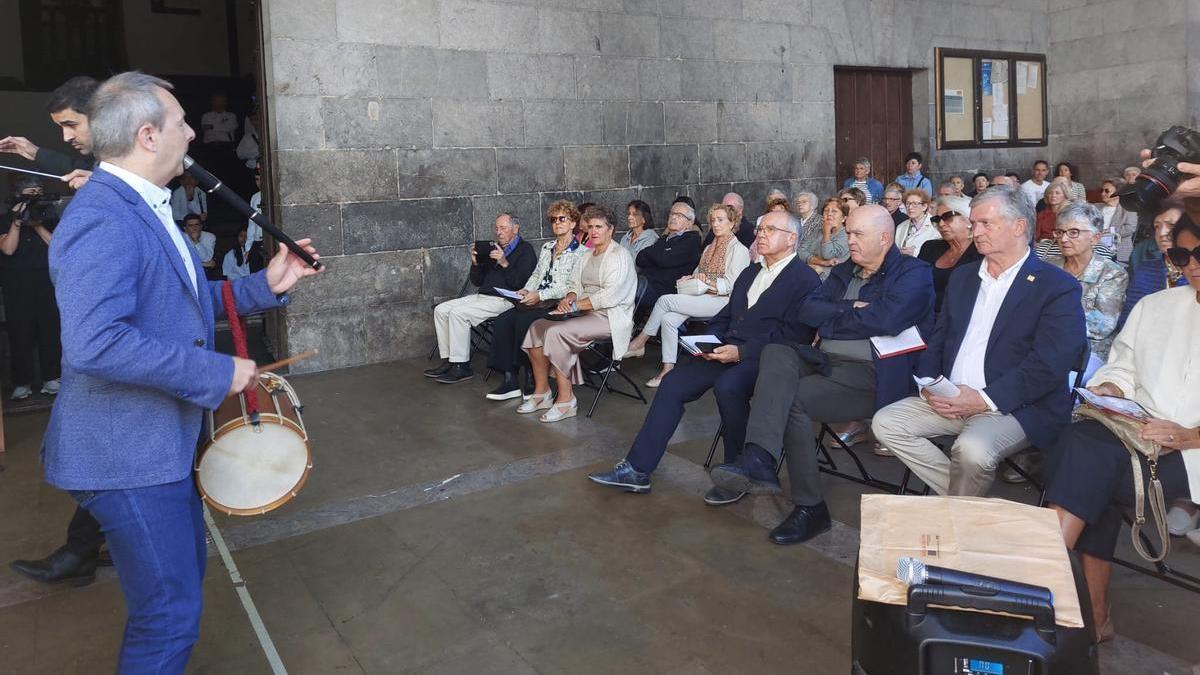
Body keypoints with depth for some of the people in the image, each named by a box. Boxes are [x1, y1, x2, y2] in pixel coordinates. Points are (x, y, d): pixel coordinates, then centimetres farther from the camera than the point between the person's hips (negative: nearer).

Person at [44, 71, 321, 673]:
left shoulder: (145, 209, 11)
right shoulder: (103, 220, -23)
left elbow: (181, 301, 19)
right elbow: (94, 343, -34)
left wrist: (265, 286, 5)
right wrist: (218, 372, -26)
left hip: (161, 440, 11)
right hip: (126, 453, -10)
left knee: (186, 572, 25)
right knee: (169, 614, 0)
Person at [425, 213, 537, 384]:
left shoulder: (525, 250, -1)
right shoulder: (493, 249, 21)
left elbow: (521, 283, -15)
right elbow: (477, 282, 20)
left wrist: (504, 263, -22)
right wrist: (476, 263, 3)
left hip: (504, 300, -9)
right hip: (482, 296, 9)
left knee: (458, 312, -25)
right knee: (441, 310, -3)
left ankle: (461, 367, -18)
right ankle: (448, 361, -1)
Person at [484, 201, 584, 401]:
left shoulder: (580, 252, -2)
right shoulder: (546, 247, 22)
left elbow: (571, 287, -12)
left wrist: (540, 295, -19)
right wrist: (526, 289, 3)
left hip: (560, 304, -7)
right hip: (536, 301, 7)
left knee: (524, 321, -31)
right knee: (502, 321, -18)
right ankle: (509, 380, -20)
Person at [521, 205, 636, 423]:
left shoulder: (619, 256, -9)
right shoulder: (587, 256, 20)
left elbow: (611, 296, -19)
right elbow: (576, 285, 20)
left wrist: (576, 305, -18)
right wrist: (569, 298, -4)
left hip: (609, 317, -9)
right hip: (585, 311, 9)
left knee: (556, 332, -28)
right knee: (537, 326, -9)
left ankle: (566, 400, -20)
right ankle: (541, 392, -3)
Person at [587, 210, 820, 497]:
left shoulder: (805, 280, -4)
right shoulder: (749, 273, 24)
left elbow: (794, 336, -15)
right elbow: (724, 318, 25)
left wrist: (741, 352, -21)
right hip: (728, 354, 8)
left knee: (727, 385, -35)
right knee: (674, 381, -8)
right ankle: (636, 470, -6)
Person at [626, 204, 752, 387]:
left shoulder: (739, 249, -3)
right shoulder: (709, 248, 23)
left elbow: (732, 285, -11)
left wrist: (708, 281, -18)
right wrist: (690, 279, 4)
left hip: (721, 301, -8)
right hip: (701, 298, 8)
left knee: (665, 300, -21)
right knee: (668, 319, -20)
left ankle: (640, 342, -10)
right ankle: (668, 370, -19)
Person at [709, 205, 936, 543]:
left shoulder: (913, 273, 1)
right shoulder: (843, 272, 22)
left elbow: (885, 321, -17)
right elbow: (807, 311, 8)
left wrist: (833, 316, -2)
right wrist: (851, 309, -6)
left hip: (872, 374, -6)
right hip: (826, 362, 7)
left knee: (791, 399, -27)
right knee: (776, 351, -23)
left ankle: (810, 507, -17)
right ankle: (758, 459, -40)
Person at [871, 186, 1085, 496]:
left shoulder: (1058, 287, -5)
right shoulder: (962, 277, 16)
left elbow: (1050, 364, -15)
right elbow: (937, 339, 16)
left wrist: (985, 399, -20)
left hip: (1017, 407, -6)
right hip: (949, 400, 7)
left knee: (971, 448, -34)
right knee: (885, 423, -11)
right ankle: (961, 496, -1)